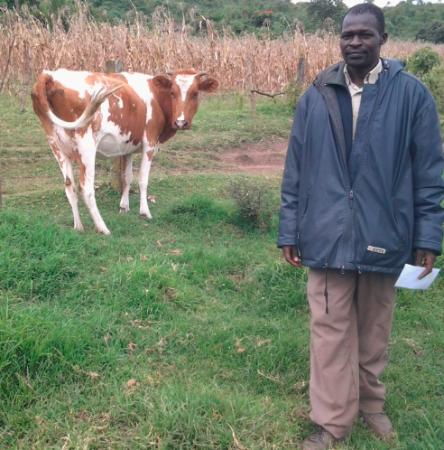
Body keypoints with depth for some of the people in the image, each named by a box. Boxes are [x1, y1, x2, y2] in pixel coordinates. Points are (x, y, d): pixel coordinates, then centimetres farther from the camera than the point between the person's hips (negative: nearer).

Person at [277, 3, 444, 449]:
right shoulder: (316, 96, 2)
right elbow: (295, 171, 5)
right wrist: (289, 231, 4)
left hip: (383, 236, 0)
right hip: (328, 237, 1)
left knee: (374, 328, 16)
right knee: (330, 330, 6)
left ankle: (370, 401, 38)